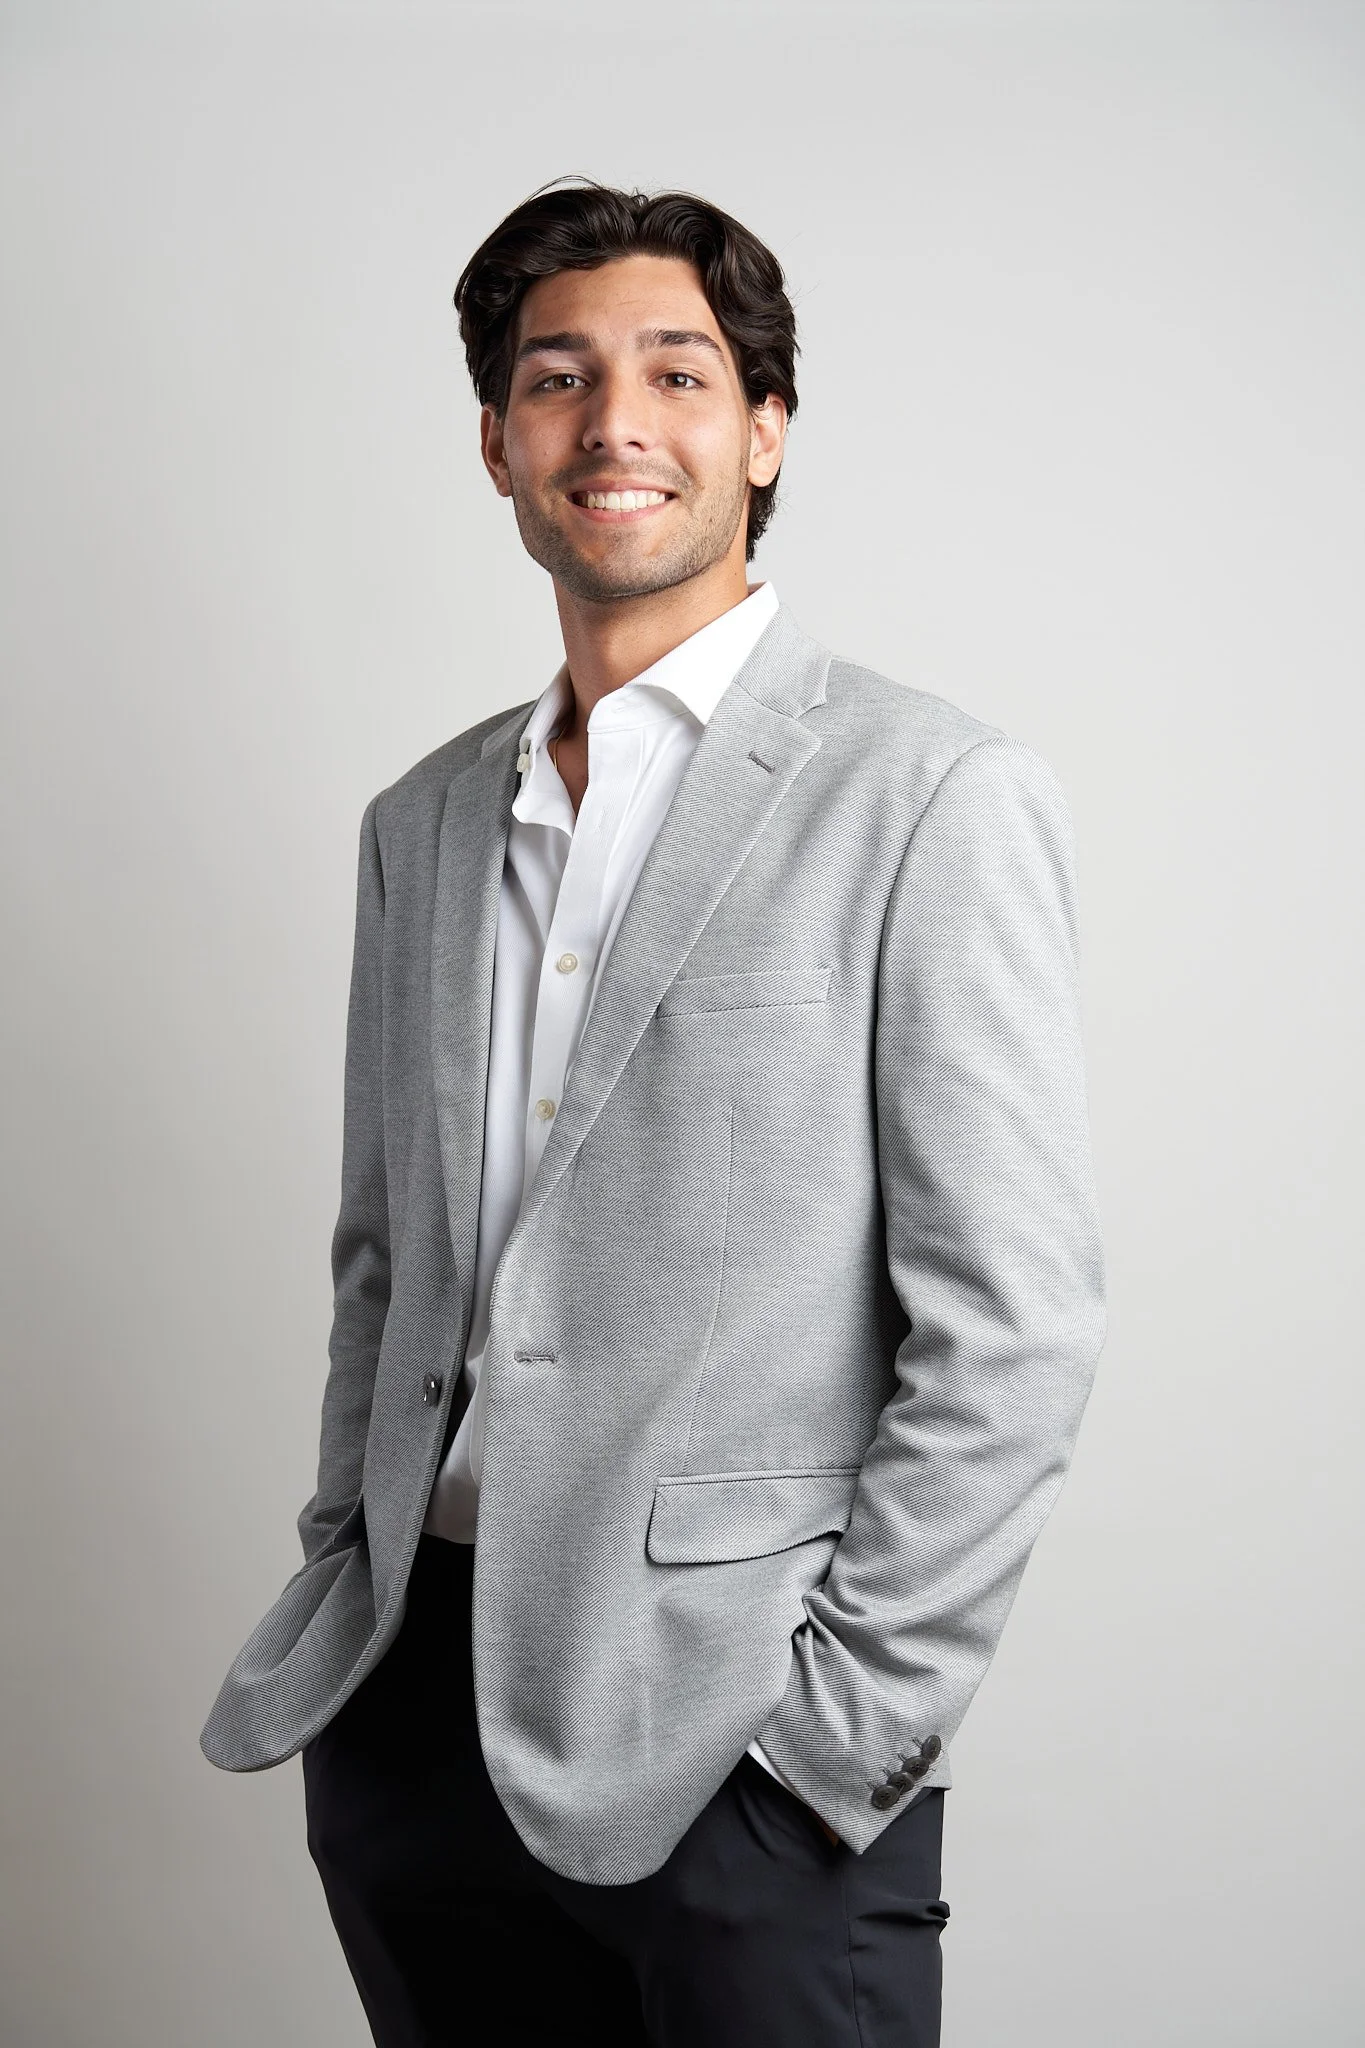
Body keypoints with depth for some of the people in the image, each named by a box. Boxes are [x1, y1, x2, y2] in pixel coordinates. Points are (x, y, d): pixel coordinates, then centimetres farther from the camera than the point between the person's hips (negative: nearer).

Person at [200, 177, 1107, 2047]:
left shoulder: (935, 800, -8)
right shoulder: (422, 821, 11)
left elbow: (1011, 1328, -11)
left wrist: (848, 1721, -13)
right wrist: (348, 1580, 10)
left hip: (734, 1745, -5)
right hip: (407, 1714, 6)